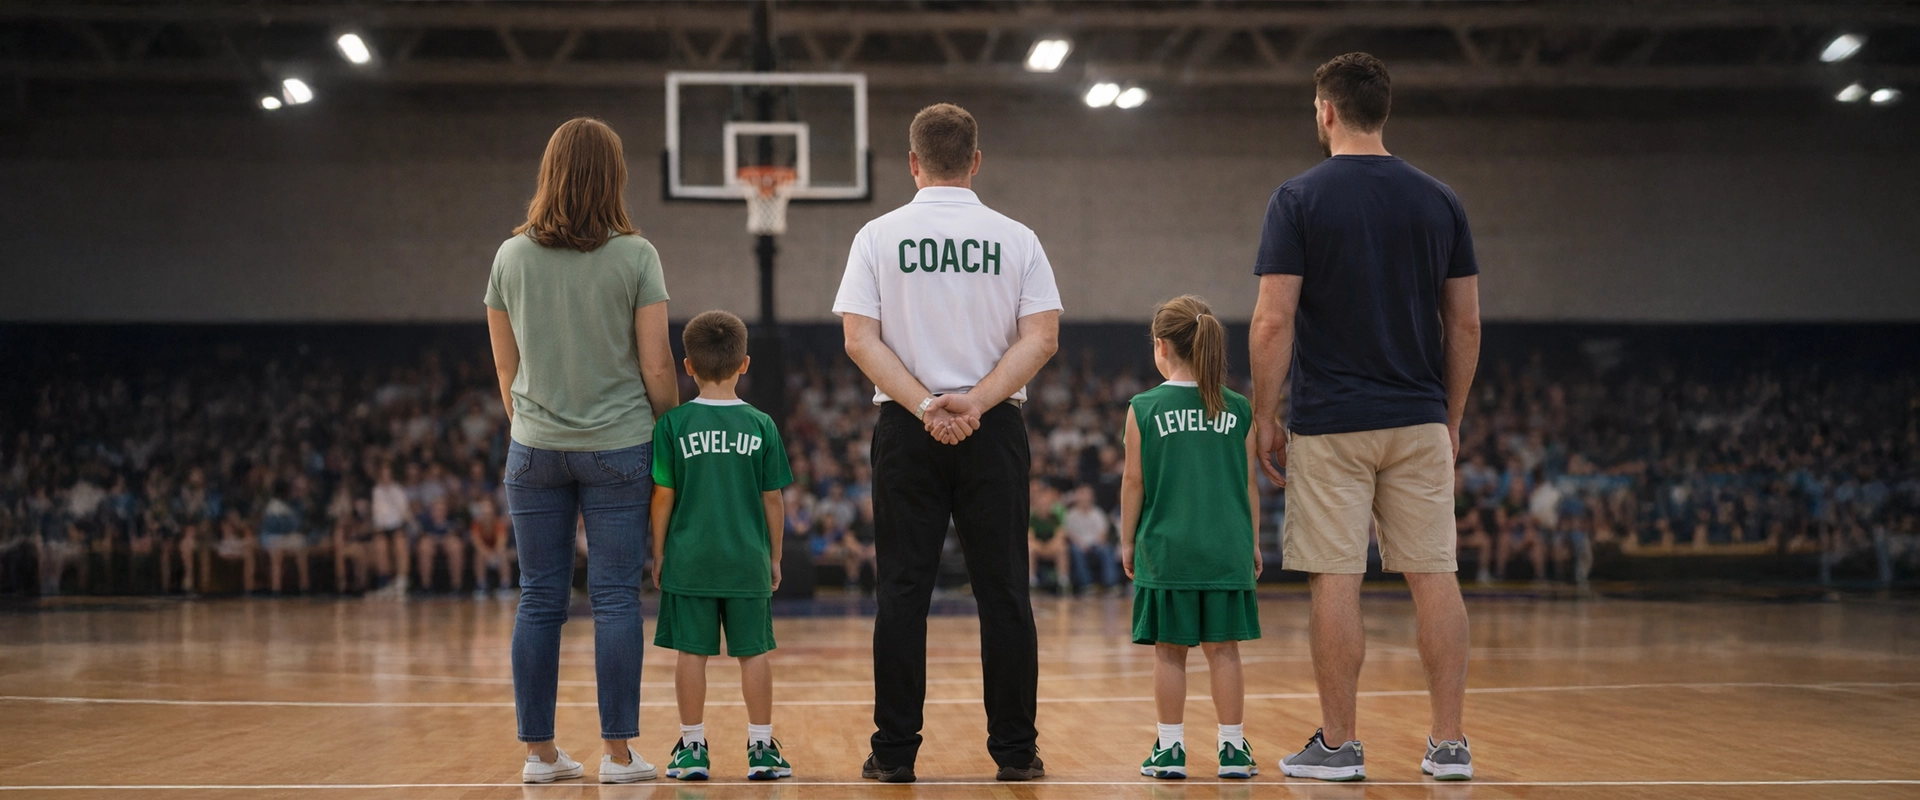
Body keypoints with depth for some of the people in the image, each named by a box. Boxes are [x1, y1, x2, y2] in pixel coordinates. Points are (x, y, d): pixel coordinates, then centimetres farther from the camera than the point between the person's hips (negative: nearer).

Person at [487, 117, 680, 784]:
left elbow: (505, 368, 8)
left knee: (539, 600, 6)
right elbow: (657, 366, -6)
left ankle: (539, 752, 10)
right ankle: (618, 754, 4)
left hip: (535, 450, 3)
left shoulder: (511, 257, 2)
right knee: (616, 599, 2)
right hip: (617, 447, -2)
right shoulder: (635, 257, -6)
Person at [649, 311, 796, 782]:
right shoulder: (761, 425, -1)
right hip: (748, 562, 1)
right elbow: (772, 500, 2)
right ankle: (761, 747, 9)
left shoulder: (674, 424, -4)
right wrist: (774, 557, 13)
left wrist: (659, 553, 9)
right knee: (754, 652, 6)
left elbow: (663, 496, -2)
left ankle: (693, 747, 10)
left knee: (692, 652, 5)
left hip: (689, 561, 0)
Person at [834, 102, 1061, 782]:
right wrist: (976, 402, -11)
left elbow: (860, 338, -8)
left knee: (902, 591, 3)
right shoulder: (1015, 239, 3)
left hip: (905, 429, 0)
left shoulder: (879, 236, 1)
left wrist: (924, 405, -11)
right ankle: (1016, 751, 6)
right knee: (1003, 591, 4)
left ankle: (895, 751, 4)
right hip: (996, 431, 0)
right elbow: (1042, 337, -6)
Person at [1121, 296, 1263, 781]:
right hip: (1226, 550, 2)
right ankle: (1233, 748, 8)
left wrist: (1127, 541, 11)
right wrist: (1253, 542, 16)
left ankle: (1170, 748, 9)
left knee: (1170, 652, 5)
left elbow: (1133, 483, 0)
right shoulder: (1238, 410, 2)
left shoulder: (1144, 409, -4)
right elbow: (1249, 485, 6)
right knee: (1223, 650, 6)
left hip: (1166, 550, -2)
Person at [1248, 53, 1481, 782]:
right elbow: (1465, 323, 7)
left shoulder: (1299, 199, -6)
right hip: (1419, 421, 3)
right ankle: (1449, 744, 6)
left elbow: (1273, 321, -10)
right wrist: (1451, 418, 15)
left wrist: (1264, 416, -1)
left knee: (1335, 580, 1)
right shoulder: (1438, 201, 6)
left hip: (1329, 425, -3)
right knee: (1433, 575, 5)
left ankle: (1338, 744, 6)